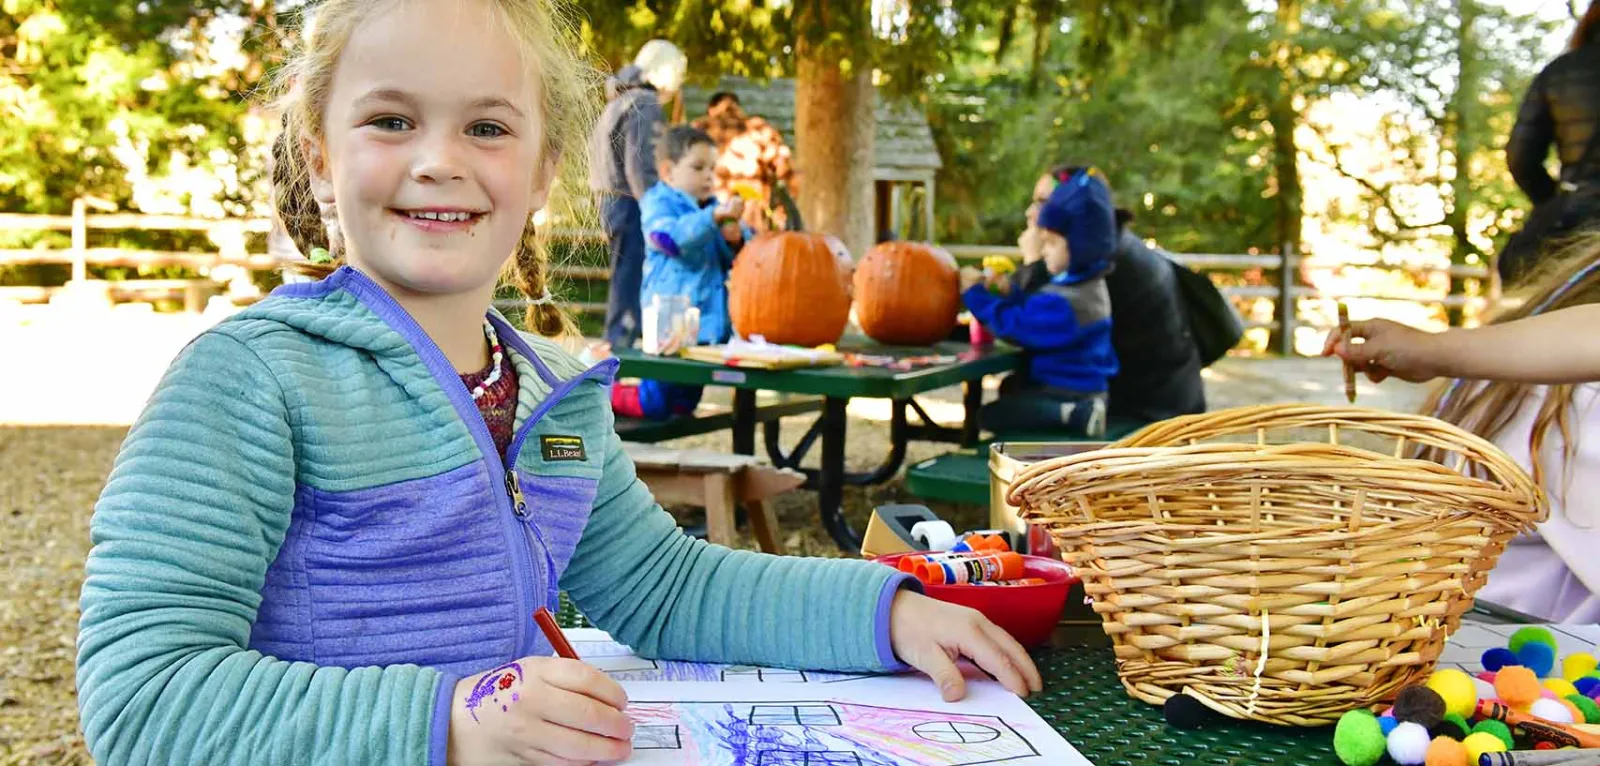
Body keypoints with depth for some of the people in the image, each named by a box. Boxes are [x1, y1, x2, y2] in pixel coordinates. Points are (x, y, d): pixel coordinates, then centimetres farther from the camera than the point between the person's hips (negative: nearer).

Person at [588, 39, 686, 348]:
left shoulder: (620, 101, 17)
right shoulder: (645, 107, -13)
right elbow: (641, 169, -20)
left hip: (611, 203, 10)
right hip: (631, 205, -10)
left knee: (623, 286, 15)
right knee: (629, 288, -6)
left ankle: (613, 349, 20)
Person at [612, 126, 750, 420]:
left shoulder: (713, 206, 13)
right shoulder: (659, 203, -6)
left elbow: (739, 257, 10)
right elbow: (671, 236, -27)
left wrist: (736, 240, -13)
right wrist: (714, 217, -35)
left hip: (711, 318, 7)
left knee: (683, 404, 17)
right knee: (655, 406, 0)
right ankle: (606, 393, 23)